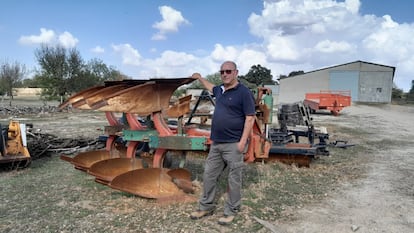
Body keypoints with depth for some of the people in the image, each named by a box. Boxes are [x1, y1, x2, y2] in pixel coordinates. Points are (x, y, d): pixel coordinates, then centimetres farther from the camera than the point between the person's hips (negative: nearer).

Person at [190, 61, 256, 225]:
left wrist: (243, 141, -18)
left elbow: (250, 118, -13)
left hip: (233, 144, -7)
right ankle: (205, 207, 28)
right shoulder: (220, 90, 12)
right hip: (216, 143, 8)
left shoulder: (244, 92, -10)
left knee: (233, 179, 4)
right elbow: (211, 88, 38)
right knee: (209, 175, 13)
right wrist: (200, 78, 47)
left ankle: (231, 212, 19)